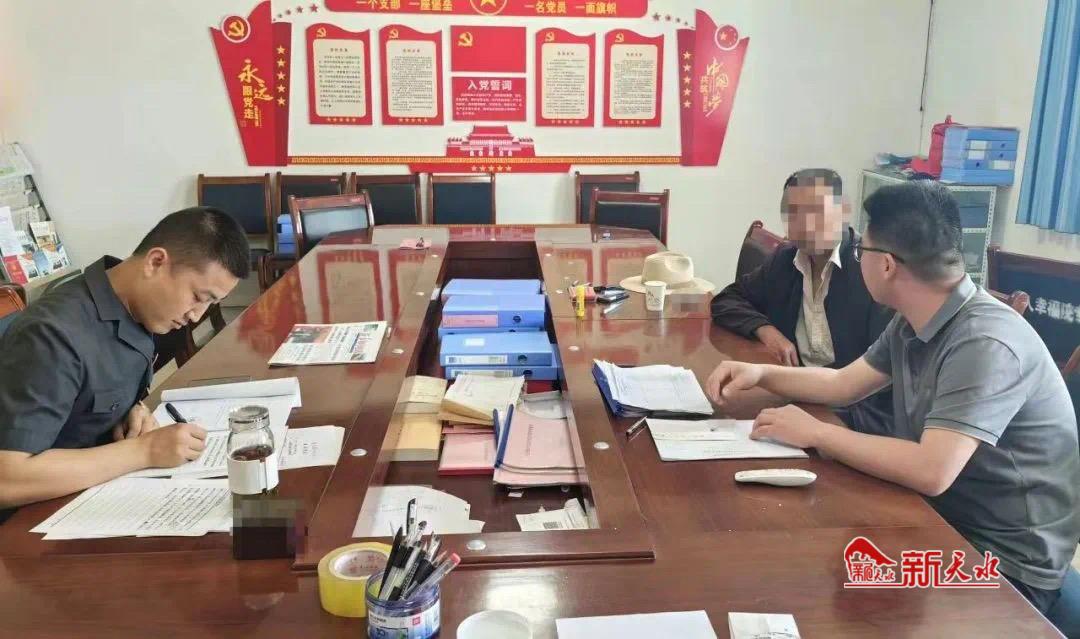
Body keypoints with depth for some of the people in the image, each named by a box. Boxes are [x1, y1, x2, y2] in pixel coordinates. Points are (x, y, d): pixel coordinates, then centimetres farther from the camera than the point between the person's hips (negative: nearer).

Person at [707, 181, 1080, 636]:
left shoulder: (986, 343, -28)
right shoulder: (912, 323, 0)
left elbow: (931, 471, -35)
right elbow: (843, 384, 11)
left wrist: (815, 433, -25)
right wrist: (760, 374, -2)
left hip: (1004, 561, -7)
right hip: (945, 521, 8)